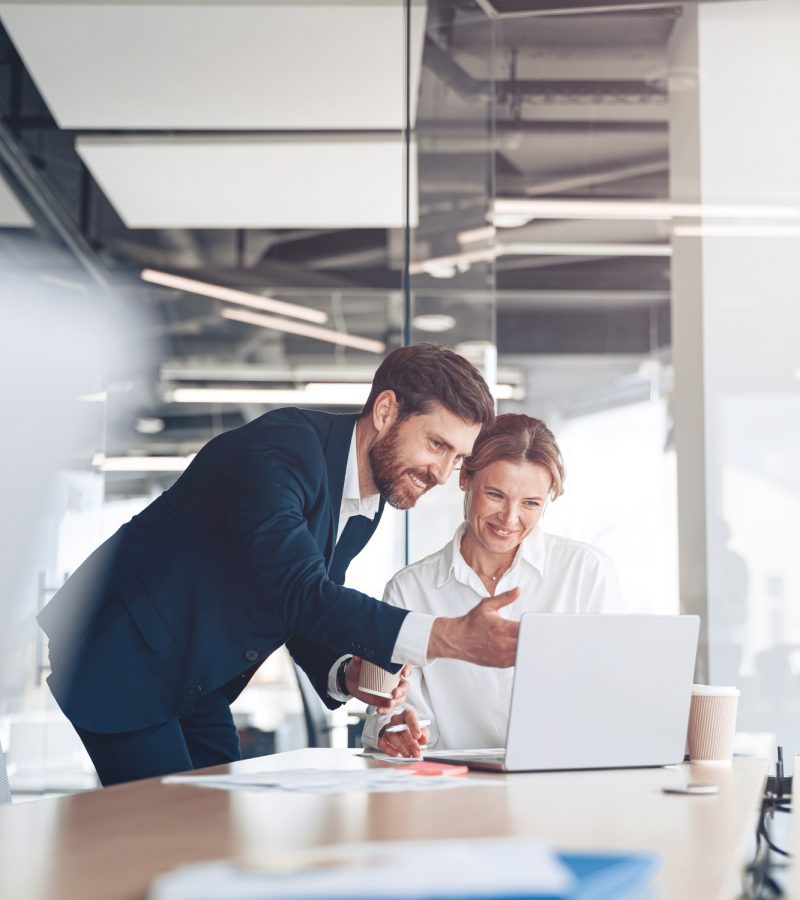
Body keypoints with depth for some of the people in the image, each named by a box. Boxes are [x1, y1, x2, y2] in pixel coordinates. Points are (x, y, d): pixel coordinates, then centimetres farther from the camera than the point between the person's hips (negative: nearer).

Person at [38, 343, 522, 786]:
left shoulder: (368, 505, 5)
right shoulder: (284, 446, -24)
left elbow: (303, 617, 11)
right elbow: (297, 592, -35)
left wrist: (344, 673, -12)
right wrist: (448, 638, -43)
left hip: (196, 682, 9)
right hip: (117, 659, -9)